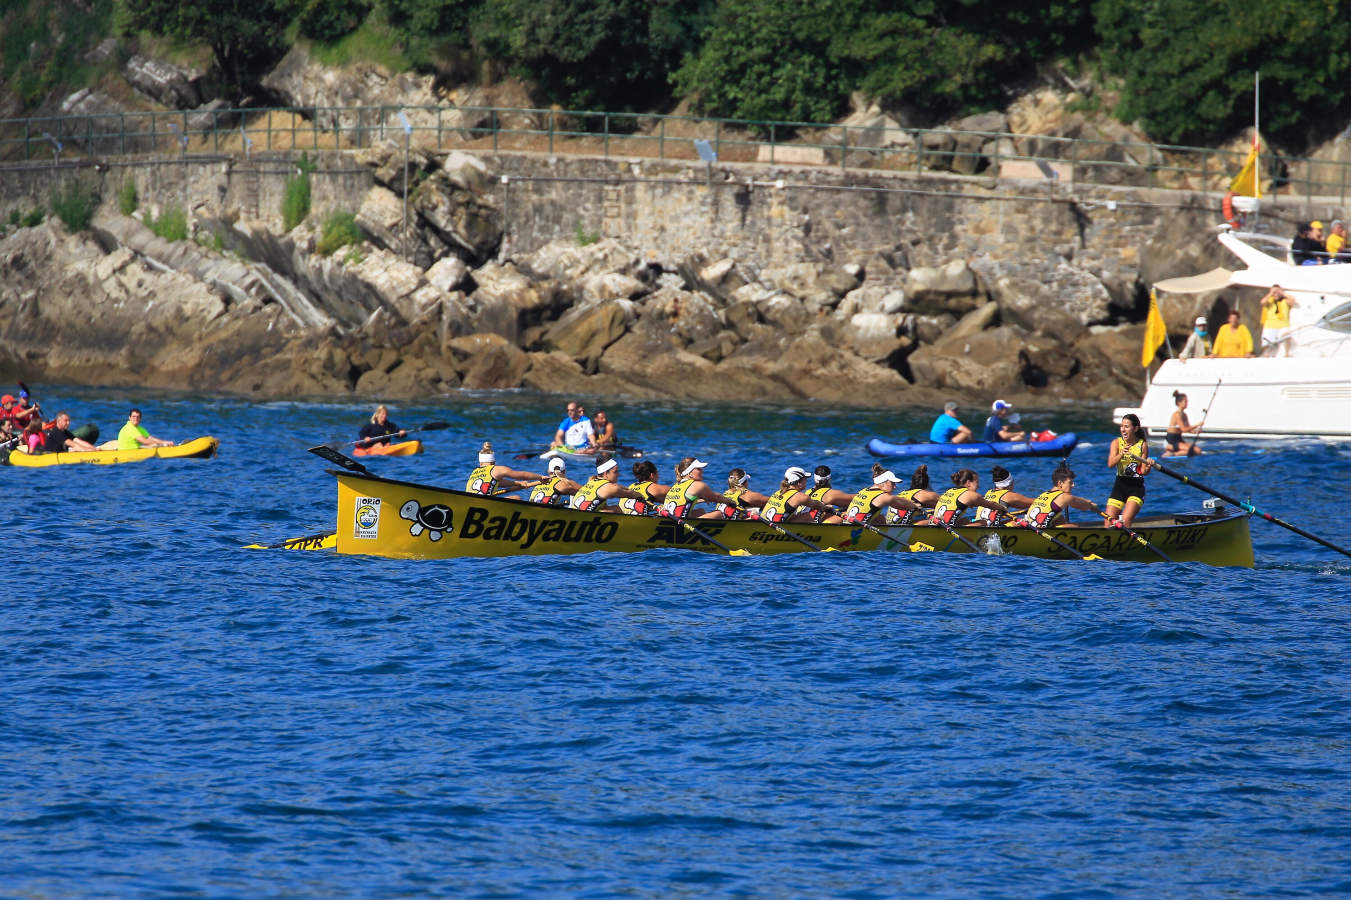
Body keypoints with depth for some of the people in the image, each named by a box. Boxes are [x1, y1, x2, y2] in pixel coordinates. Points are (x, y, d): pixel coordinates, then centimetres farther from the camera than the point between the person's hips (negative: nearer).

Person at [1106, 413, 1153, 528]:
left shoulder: (1143, 445, -2)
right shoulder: (1116, 443, 0)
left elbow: (1143, 471, -2)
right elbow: (1110, 464, -16)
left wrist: (1148, 467, -25)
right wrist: (1121, 454, -34)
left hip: (1137, 487, -2)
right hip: (1120, 485, 2)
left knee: (1125, 522, -19)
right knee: (1109, 523, -3)